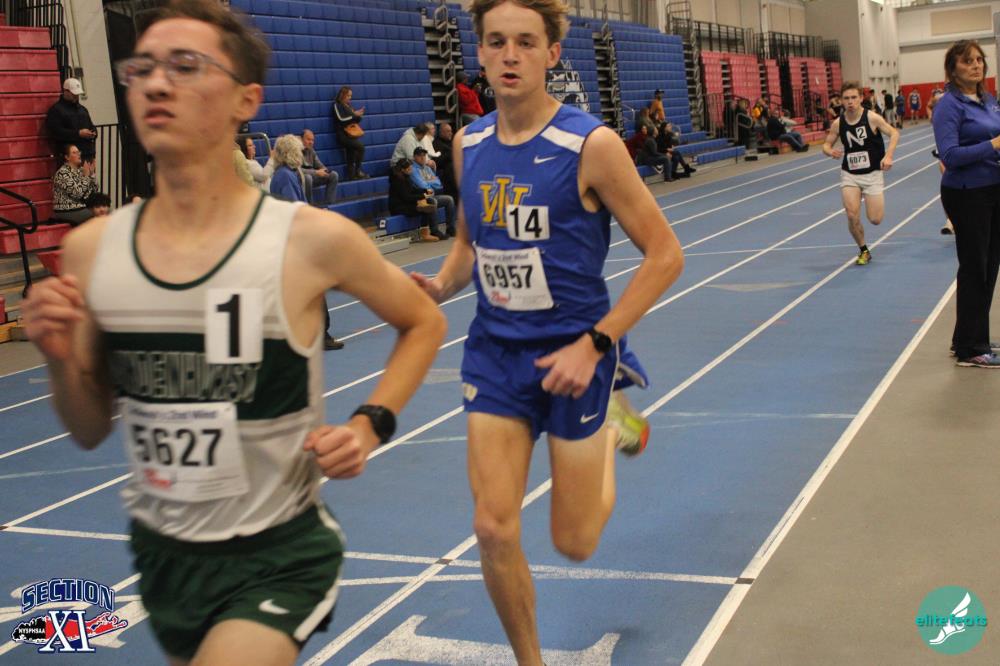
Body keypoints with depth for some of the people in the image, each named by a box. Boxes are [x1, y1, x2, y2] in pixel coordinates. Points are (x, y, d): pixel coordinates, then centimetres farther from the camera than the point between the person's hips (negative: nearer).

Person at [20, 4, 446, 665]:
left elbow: (424, 322, 2)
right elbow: (90, 432, 4)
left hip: (279, 555, -4)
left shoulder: (311, 240, -17)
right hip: (160, 552, 5)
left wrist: (370, 425, -12)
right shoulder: (90, 249, -6)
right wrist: (61, 361, -15)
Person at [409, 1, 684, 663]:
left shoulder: (591, 144, -15)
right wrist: (439, 286, -4)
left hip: (572, 352, -3)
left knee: (574, 543, 8)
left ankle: (610, 434, 38)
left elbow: (665, 254, -12)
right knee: (495, 530, -4)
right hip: (494, 351, 4)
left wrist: (595, 343, -18)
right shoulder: (469, 144, 1)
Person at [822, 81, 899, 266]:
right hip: (849, 175, 2)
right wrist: (830, 151, -18)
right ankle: (863, 251, 13)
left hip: (872, 174, -2)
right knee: (852, 215, -12)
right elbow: (826, 144, 6)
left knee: (875, 219, -5)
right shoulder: (838, 123, -4)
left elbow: (894, 133, -7)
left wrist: (888, 155, -23)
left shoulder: (872, 118, -12)